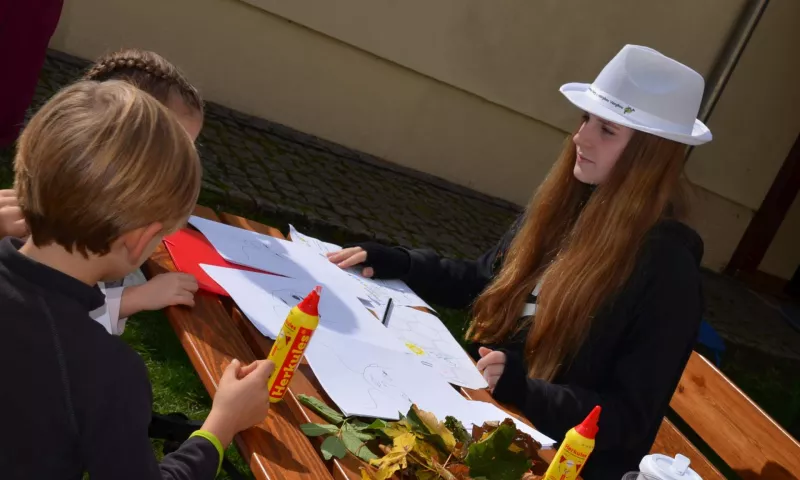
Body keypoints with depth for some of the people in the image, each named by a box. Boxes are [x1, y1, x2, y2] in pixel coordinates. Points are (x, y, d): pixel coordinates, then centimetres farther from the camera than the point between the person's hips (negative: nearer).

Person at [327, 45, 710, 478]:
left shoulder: (668, 269, -20)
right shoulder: (566, 203, 0)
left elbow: (629, 419, -16)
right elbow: (485, 281, 13)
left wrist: (525, 392, -30)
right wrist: (401, 264, 1)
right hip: (482, 405, 7)